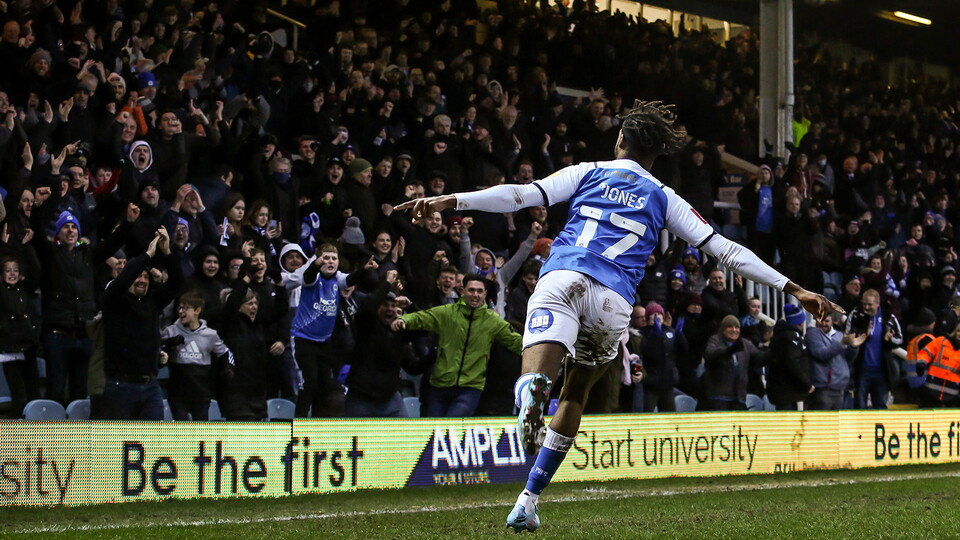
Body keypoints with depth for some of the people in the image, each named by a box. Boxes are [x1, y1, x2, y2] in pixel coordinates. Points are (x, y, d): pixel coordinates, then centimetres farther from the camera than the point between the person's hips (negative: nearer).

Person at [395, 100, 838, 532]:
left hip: (562, 280, -2)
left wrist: (452, 201, 3)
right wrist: (793, 289, 21)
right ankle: (529, 499, 17)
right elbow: (724, 250, 19)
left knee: (535, 376, -20)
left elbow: (523, 195, 6)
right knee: (574, 395, 20)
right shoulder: (663, 199, 22)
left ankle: (531, 396, -59)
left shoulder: (590, 173, 20)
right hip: (614, 302, 2)